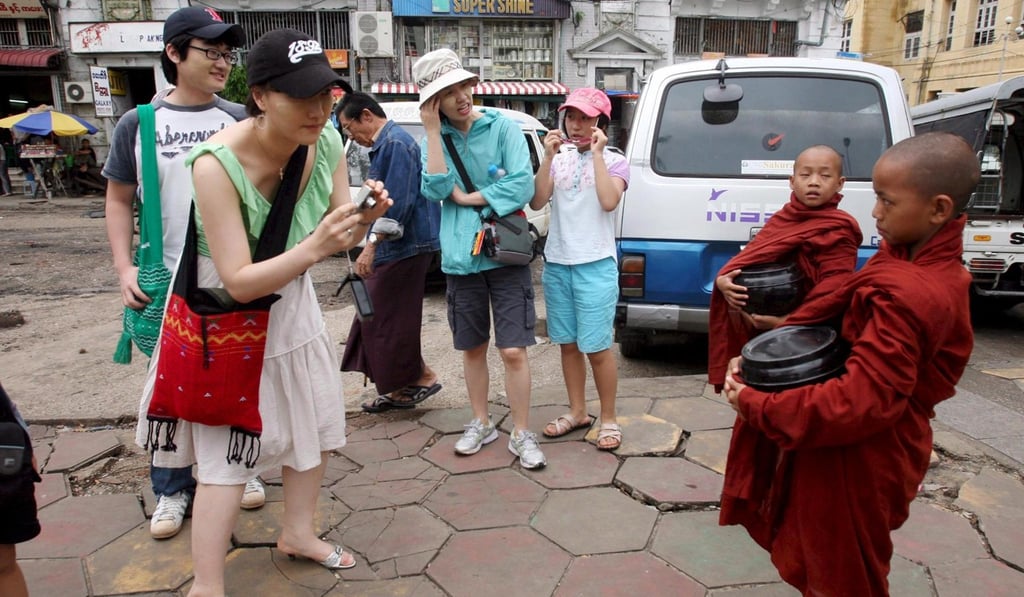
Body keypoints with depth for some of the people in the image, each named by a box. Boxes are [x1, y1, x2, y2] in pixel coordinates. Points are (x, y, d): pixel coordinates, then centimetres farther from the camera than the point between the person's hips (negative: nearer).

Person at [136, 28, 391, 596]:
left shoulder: (326, 142, -14)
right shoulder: (218, 163, -30)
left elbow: (339, 238, -4)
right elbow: (239, 281, -29)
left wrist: (362, 218, -26)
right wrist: (315, 246, -41)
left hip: (291, 300, 6)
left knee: (316, 425, 16)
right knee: (227, 454, -3)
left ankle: (297, 532, 39)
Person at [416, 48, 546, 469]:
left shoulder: (502, 127, -3)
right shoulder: (433, 139, 5)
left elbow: (523, 185, -14)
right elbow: (435, 189, -12)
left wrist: (467, 197, -10)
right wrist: (432, 130, -13)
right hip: (460, 257, 3)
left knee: (513, 350, -3)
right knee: (472, 348, 15)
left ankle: (521, 434, 14)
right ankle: (481, 423, 32)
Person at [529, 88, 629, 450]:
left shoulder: (614, 161, 0)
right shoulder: (559, 161, 10)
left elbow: (609, 201, -19)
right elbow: (537, 202, -4)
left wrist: (597, 154, -13)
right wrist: (548, 156, -8)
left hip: (595, 266, -4)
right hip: (556, 264, 5)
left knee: (597, 347, -2)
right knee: (567, 344, 12)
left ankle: (609, 420, 13)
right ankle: (577, 412, 27)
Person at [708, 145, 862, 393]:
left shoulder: (838, 231, -13)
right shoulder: (781, 219, 6)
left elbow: (833, 293, -21)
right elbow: (750, 256, 3)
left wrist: (787, 322, -30)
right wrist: (723, 281, -17)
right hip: (761, 333, 6)